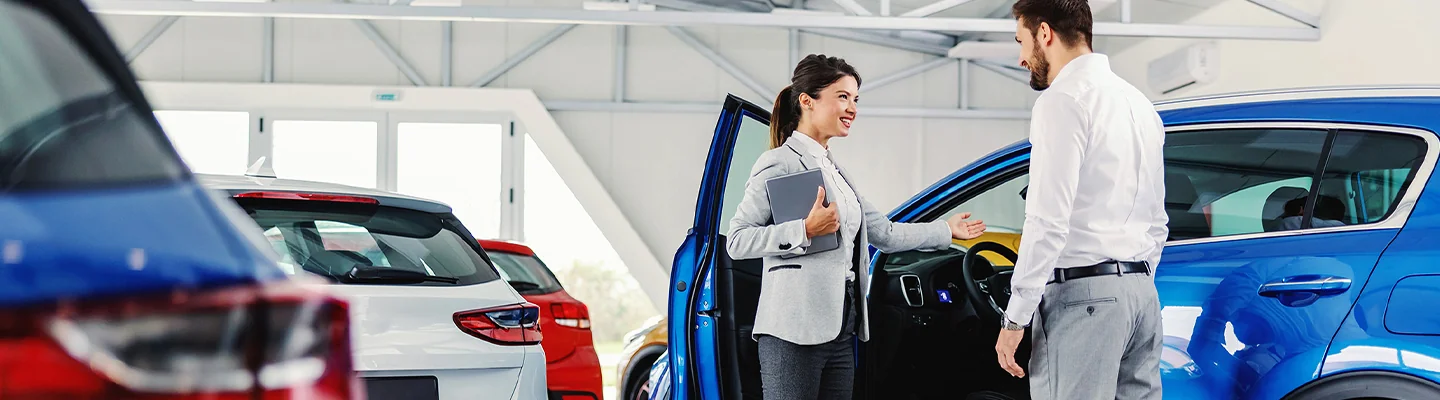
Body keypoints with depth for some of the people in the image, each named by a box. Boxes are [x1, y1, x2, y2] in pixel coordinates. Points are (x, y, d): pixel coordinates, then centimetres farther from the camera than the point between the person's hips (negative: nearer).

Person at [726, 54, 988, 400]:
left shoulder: (834, 170, 21)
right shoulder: (779, 164, -6)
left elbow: (884, 233, 25)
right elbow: (737, 241, -12)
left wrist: (947, 230, 34)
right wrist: (806, 231, -20)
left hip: (841, 331, 9)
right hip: (795, 331, -9)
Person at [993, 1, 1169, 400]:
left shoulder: (1064, 99, -8)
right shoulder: (1137, 102, 20)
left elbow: (1048, 221, -16)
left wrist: (1015, 318, -14)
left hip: (1081, 293, -9)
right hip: (1140, 290, 9)